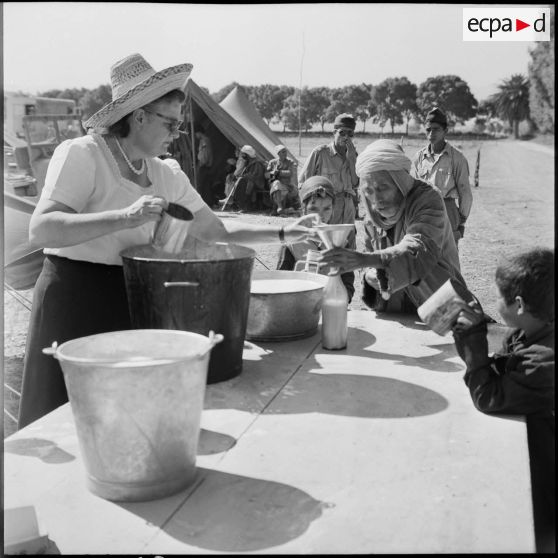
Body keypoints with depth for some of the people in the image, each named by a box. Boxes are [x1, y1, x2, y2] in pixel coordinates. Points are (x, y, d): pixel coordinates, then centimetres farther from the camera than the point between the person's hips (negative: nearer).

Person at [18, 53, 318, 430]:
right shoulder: (81, 154, -9)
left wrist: (283, 234, 4)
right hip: (74, 302, -5)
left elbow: (217, 231, 13)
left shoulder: (166, 175, 10)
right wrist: (125, 216, -30)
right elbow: (40, 230, -21)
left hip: (133, 303, 6)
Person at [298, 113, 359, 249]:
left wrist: (351, 159, -7)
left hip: (347, 214, 5)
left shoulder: (352, 155, 10)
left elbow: (356, 184, 0)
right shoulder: (320, 153, -5)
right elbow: (303, 182, -1)